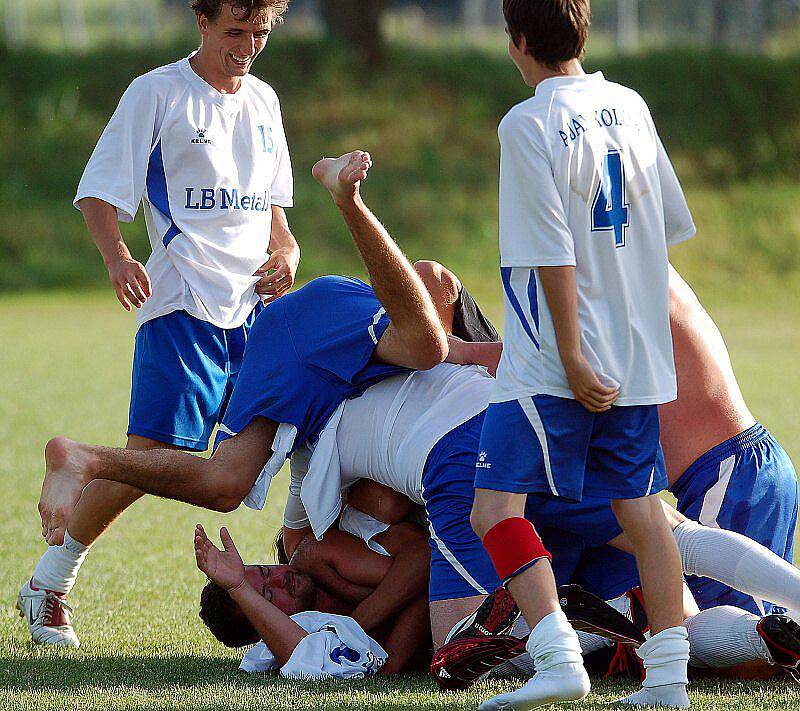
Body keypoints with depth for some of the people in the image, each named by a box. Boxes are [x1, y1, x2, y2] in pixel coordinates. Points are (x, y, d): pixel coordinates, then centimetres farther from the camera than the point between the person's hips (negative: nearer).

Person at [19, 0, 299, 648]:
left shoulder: (262, 100, 17)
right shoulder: (157, 94, -1)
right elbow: (99, 193, -3)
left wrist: (286, 249, 6)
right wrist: (117, 255, -22)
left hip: (260, 305, 6)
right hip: (183, 306, -6)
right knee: (150, 458, -12)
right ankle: (49, 583, 3)